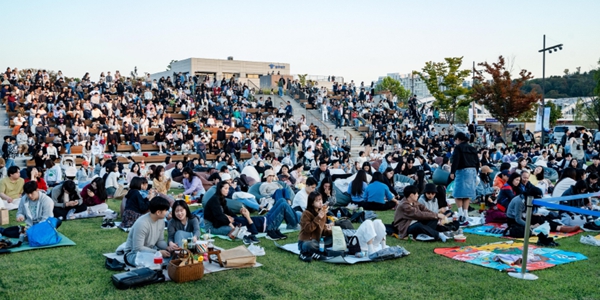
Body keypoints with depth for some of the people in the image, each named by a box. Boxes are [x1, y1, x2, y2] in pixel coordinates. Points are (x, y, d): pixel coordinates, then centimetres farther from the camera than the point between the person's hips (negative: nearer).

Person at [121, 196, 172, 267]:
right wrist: (158, 253, -27)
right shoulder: (141, 224, -28)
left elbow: (160, 240, 7)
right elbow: (138, 248, -27)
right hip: (134, 252, -7)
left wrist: (167, 247, -15)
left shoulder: (161, 220, -4)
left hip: (151, 250, 7)